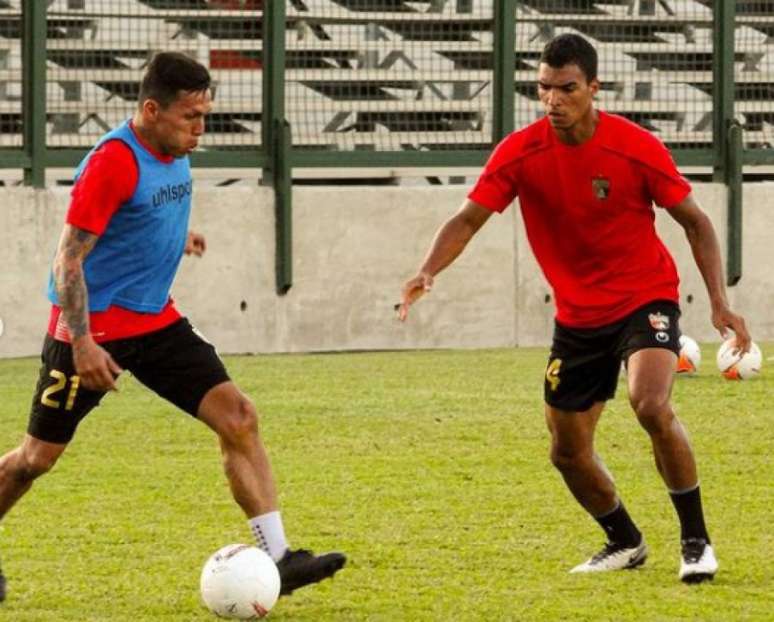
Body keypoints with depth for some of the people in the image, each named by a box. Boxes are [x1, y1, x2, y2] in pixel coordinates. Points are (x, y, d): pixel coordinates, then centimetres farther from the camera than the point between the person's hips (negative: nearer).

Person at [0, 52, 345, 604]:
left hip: (156, 322, 7)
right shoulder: (113, 162, -21)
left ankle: (277, 557, -10)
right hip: (92, 328, -7)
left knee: (239, 419, -8)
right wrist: (82, 342, -28)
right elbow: (70, 259, -22)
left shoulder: (175, 155, 4)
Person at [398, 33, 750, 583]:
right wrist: (430, 271, -32)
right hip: (577, 316, 4)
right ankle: (625, 543, 35)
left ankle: (696, 540, -15)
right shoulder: (521, 152, -11)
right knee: (568, 452, 8)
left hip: (646, 297, -4)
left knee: (651, 405, -30)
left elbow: (695, 222, -6)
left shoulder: (636, 147, -16)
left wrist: (720, 301, -15)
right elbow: (468, 219, -13)